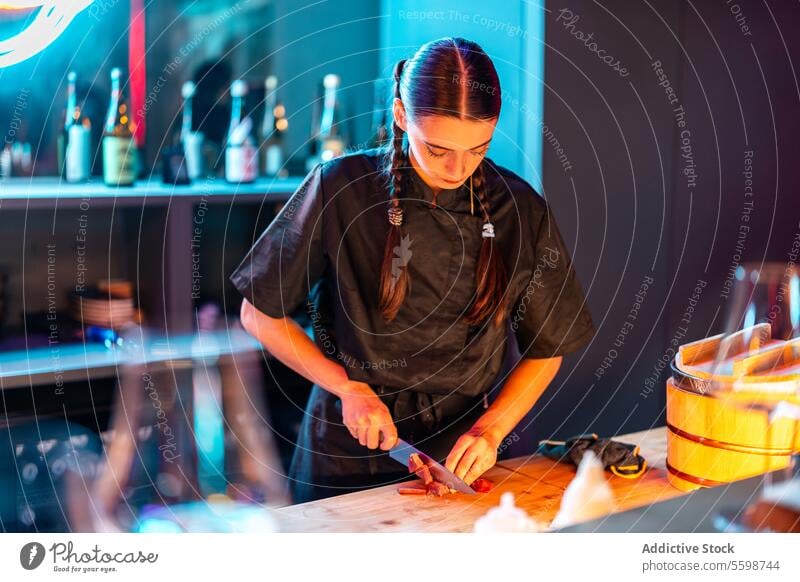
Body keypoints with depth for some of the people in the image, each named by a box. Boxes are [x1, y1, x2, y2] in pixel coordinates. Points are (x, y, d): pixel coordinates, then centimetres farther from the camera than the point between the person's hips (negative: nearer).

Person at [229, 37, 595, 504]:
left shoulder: (521, 211, -7)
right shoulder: (339, 189, -13)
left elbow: (545, 351, 3)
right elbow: (260, 314, -4)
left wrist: (490, 430, -10)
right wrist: (349, 389, -12)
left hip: (461, 462, 1)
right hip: (347, 453, -1)